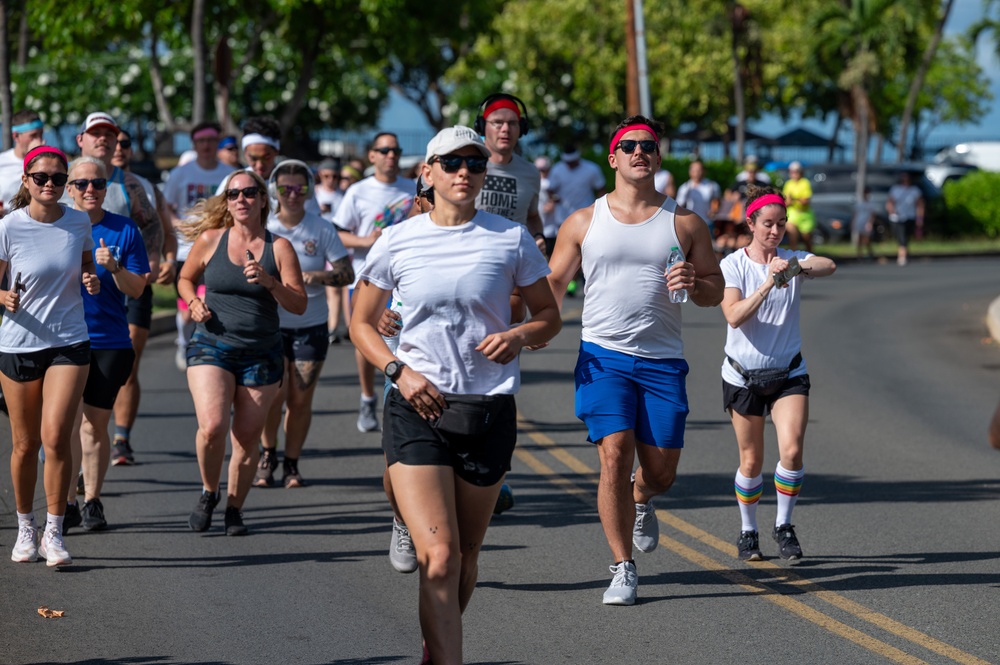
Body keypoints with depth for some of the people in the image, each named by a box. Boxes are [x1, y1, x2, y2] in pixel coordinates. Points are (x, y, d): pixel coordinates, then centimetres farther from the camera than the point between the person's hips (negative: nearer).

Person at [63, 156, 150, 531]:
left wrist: (114, 267, -16)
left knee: (95, 424, 7)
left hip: (109, 342, 1)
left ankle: (92, 502, 18)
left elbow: (137, 289, 2)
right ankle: (66, 503, -3)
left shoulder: (124, 231, 3)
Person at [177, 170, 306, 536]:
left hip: (261, 354, 1)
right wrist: (194, 303, -2)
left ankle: (234, 508, 23)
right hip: (212, 347, -1)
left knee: (247, 438, 3)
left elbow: (299, 305, -2)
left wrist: (268, 282, -18)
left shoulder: (279, 248, 1)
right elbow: (186, 278, 18)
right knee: (212, 427, -20)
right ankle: (209, 492, 7)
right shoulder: (210, 240, 2)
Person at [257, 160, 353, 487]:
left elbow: (347, 274, -1)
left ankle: (291, 463, 19)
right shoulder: (262, 227, 0)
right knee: (276, 390, -15)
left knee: (300, 400, 0)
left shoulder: (322, 229, 0)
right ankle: (267, 455, 9)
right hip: (270, 323, -1)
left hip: (310, 325, 1)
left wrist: (317, 277, -19)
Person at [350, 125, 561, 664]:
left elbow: (549, 316, 12)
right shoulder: (397, 242, 3)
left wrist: (520, 335, -11)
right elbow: (361, 323, 12)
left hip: (489, 411, 2)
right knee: (439, 558, -16)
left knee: (466, 558, 12)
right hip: (416, 408, -1)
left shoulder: (511, 240, 3)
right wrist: (399, 370, -6)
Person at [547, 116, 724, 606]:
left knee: (661, 470, 3)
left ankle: (641, 502, 42)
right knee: (615, 455, -15)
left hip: (663, 361, 1)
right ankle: (623, 568, -4)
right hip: (604, 355, -1)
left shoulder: (684, 223, 8)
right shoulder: (584, 223, 8)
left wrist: (694, 285, -12)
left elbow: (716, 291, 11)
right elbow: (553, 284, 12)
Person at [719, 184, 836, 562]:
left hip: (789, 372, 1)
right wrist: (767, 285, -34)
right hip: (743, 374, -1)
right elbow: (734, 316, -22)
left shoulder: (794, 260, -3)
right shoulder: (732, 265, -8)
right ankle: (748, 532, 26)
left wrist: (793, 268, -41)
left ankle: (783, 527, 3)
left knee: (792, 450, -16)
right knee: (751, 461, 5)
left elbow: (829, 267, -24)